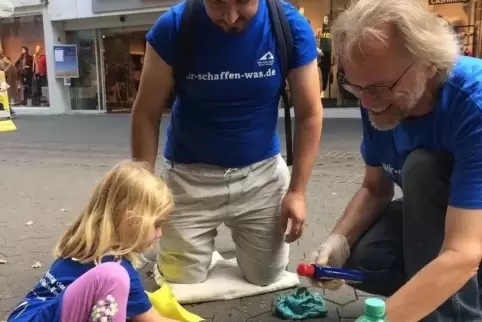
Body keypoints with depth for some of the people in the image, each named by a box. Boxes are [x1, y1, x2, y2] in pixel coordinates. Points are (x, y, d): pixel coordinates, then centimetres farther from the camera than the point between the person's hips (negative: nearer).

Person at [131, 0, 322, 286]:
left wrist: (297, 191, -9)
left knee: (267, 277, 10)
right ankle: (201, 249, 38)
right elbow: (146, 115, -10)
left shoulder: (291, 27, -14)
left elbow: (310, 114, -6)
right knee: (181, 283, 5)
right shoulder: (173, 27, -17)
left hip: (262, 172, 1)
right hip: (190, 174, -1)